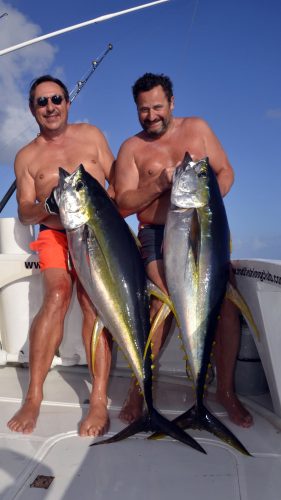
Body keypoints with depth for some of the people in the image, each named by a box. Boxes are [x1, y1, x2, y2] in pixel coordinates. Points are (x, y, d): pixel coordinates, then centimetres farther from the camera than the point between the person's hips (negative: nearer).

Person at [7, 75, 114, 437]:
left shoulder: (90, 135, 12)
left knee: (93, 300, -21)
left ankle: (99, 401, -23)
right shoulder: (27, 156, 12)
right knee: (57, 293, -25)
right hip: (55, 233, 1)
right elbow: (24, 212, 6)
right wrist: (45, 209, -16)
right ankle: (33, 398, -19)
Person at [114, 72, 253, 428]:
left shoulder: (197, 127, 13)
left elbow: (225, 172, 11)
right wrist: (159, 184, -15)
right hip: (158, 234, -2)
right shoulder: (131, 148, 8)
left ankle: (226, 390, 6)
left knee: (225, 303, -11)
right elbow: (123, 204, 0)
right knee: (163, 302, -22)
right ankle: (138, 388, -7)